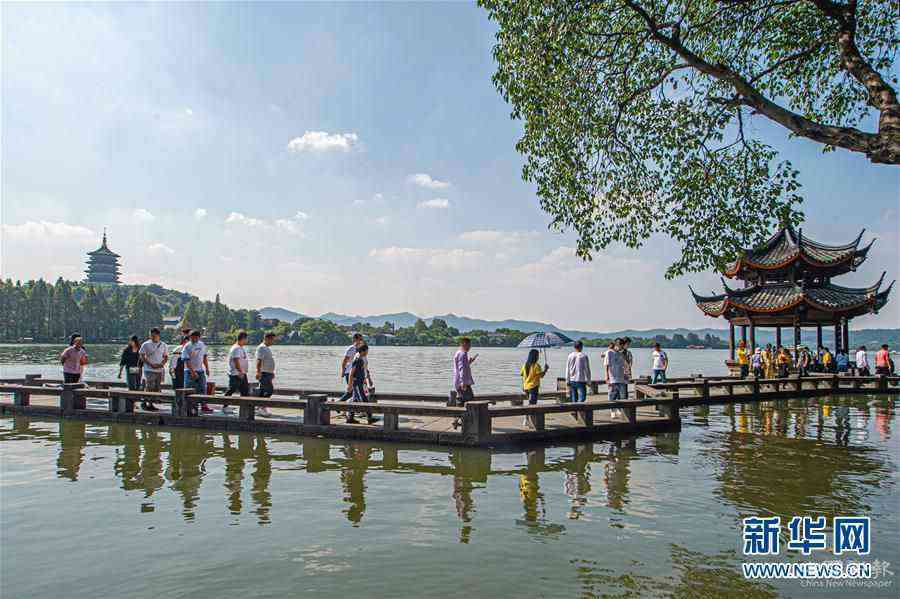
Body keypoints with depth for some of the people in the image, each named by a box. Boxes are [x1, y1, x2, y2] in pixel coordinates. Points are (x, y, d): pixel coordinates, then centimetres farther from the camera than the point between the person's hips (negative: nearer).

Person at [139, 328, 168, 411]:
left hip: (160, 370, 4)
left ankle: (150, 404, 14)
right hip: (149, 370, -4)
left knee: (156, 389, 5)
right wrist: (151, 364, -14)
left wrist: (162, 364, -5)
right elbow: (142, 357, -3)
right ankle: (145, 403, 2)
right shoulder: (146, 344, -1)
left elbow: (166, 357, 15)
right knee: (149, 388, -9)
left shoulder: (163, 345, 10)